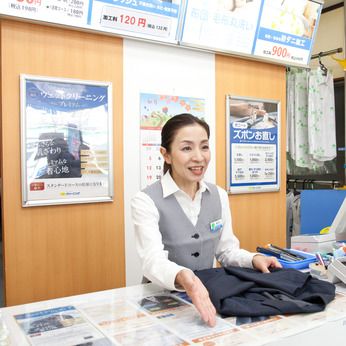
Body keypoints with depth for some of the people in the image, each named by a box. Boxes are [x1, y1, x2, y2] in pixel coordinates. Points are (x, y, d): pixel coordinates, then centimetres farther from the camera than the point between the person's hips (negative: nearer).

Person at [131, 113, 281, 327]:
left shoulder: (219, 196, 3)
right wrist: (182, 277, -47)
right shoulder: (146, 201, -14)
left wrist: (254, 259, -11)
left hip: (208, 294, 4)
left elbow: (227, 250, 8)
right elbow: (153, 261, -26)